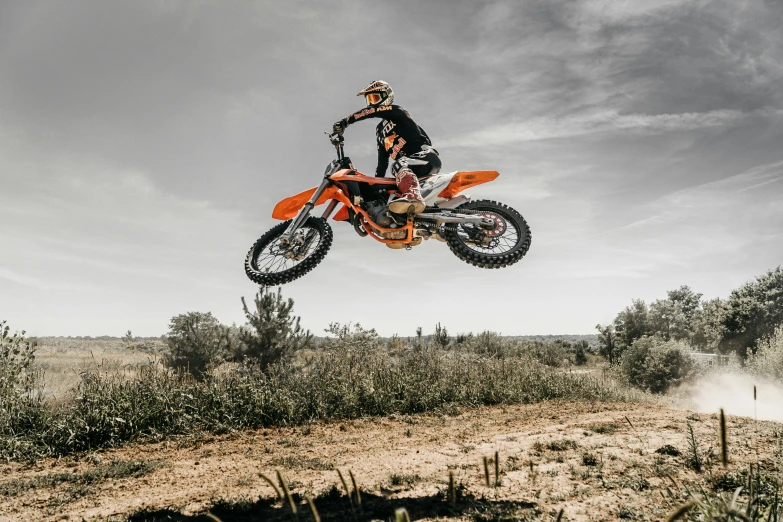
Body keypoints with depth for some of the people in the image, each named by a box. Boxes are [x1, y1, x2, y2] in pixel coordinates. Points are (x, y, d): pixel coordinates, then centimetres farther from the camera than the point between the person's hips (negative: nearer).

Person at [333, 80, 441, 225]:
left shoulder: (396, 111, 4)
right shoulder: (379, 131, 28)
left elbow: (370, 111, -14)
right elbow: (382, 160, 26)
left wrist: (344, 122, -19)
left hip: (426, 155, -8)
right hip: (409, 167, 8)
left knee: (399, 165, -41)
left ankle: (413, 197, -65)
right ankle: (381, 214, -30)